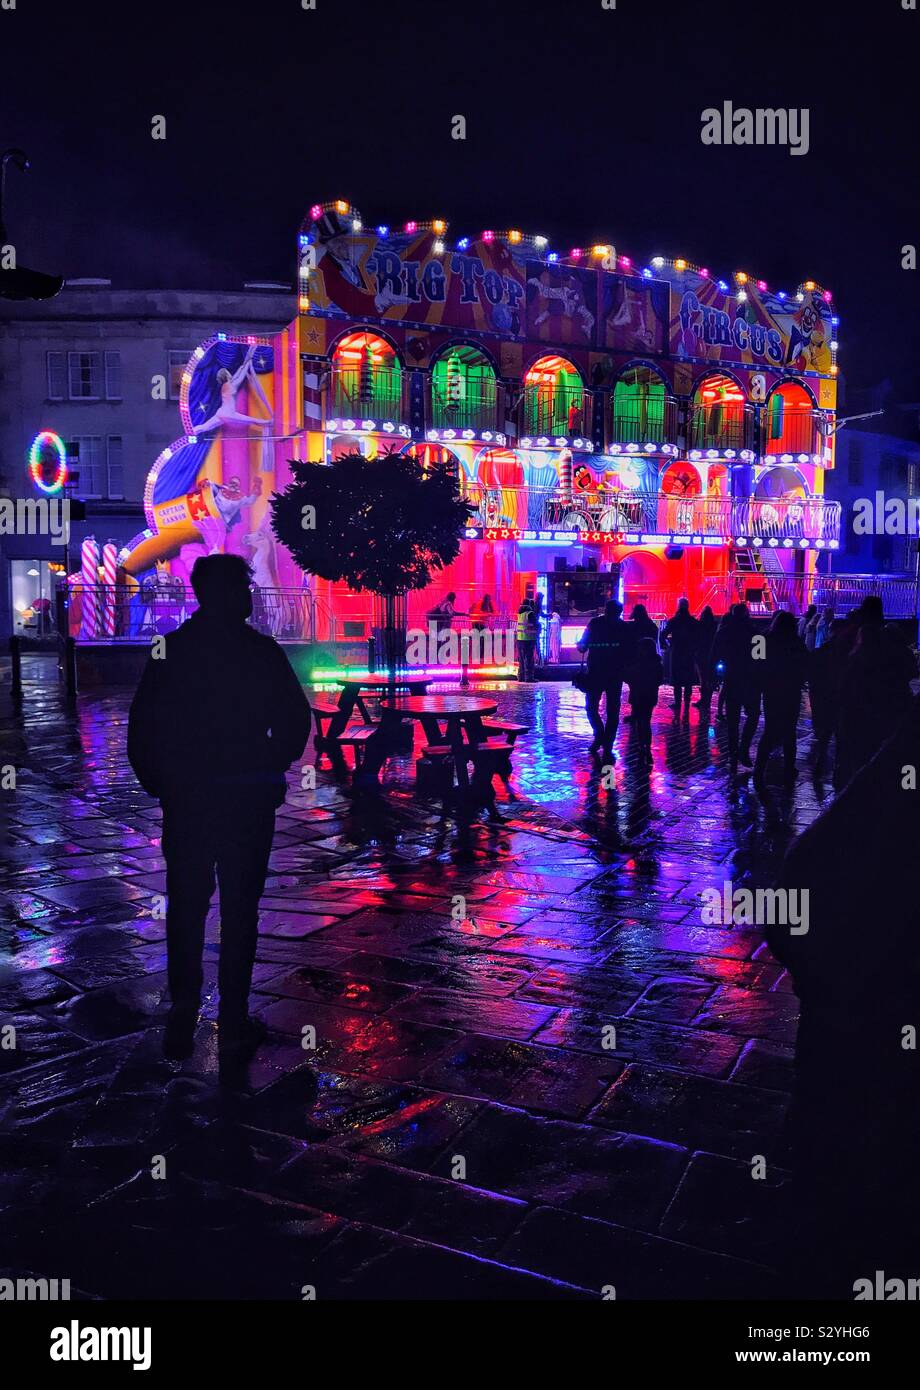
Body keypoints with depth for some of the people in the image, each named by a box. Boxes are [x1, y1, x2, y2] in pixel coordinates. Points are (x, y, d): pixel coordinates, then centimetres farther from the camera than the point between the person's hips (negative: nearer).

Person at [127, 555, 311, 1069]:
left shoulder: (170, 650, 0)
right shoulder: (262, 651, -5)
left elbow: (141, 724, -1)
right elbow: (297, 719, -5)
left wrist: (155, 782, 10)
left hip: (184, 799, 2)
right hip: (249, 799, -1)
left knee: (185, 910, 12)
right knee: (240, 911, 6)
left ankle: (182, 1022, 14)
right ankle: (234, 1025, 10)